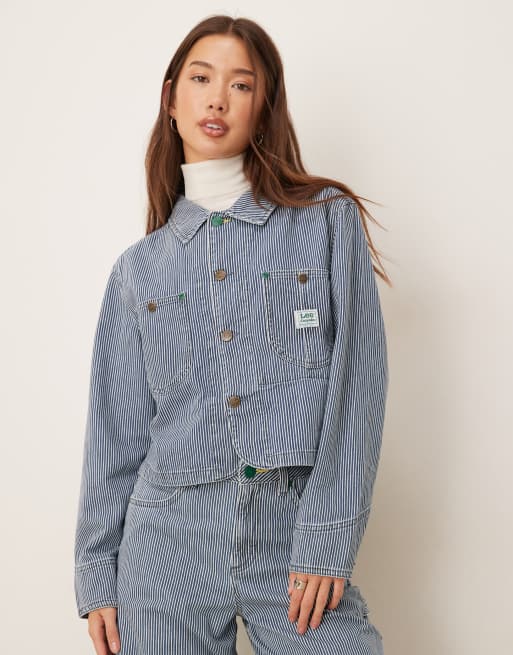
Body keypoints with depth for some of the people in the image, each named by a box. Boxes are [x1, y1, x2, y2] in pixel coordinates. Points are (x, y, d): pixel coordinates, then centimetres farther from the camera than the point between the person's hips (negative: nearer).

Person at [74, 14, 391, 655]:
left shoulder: (330, 220, 2)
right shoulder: (138, 268, 9)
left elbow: (357, 385, -4)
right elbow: (116, 431, 11)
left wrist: (326, 543, -10)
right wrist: (97, 574, 9)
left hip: (293, 536, -1)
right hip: (170, 537, 2)